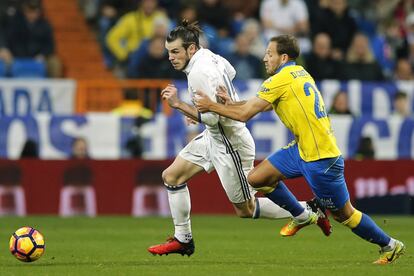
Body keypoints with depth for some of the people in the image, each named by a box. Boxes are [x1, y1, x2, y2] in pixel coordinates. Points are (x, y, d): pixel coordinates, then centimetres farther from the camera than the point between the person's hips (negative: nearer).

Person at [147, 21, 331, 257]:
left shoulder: (200, 73, -26)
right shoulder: (209, 56, 2)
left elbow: (211, 117, -28)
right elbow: (230, 72, 24)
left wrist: (179, 104, -24)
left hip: (229, 144, -10)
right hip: (213, 137, 10)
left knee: (246, 209, 3)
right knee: (171, 176, 7)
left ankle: (310, 213, 12)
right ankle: (183, 240, 14)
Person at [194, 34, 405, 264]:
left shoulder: (281, 80, -16)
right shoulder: (299, 73, 11)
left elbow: (244, 114, -14)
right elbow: (263, 105, 16)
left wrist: (211, 106, -4)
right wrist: (227, 103, 9)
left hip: (321, 158, -9)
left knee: (343, 214, 3)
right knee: (257, 179, 6)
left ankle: (390, 246, 18)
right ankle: (302, 215, 24)